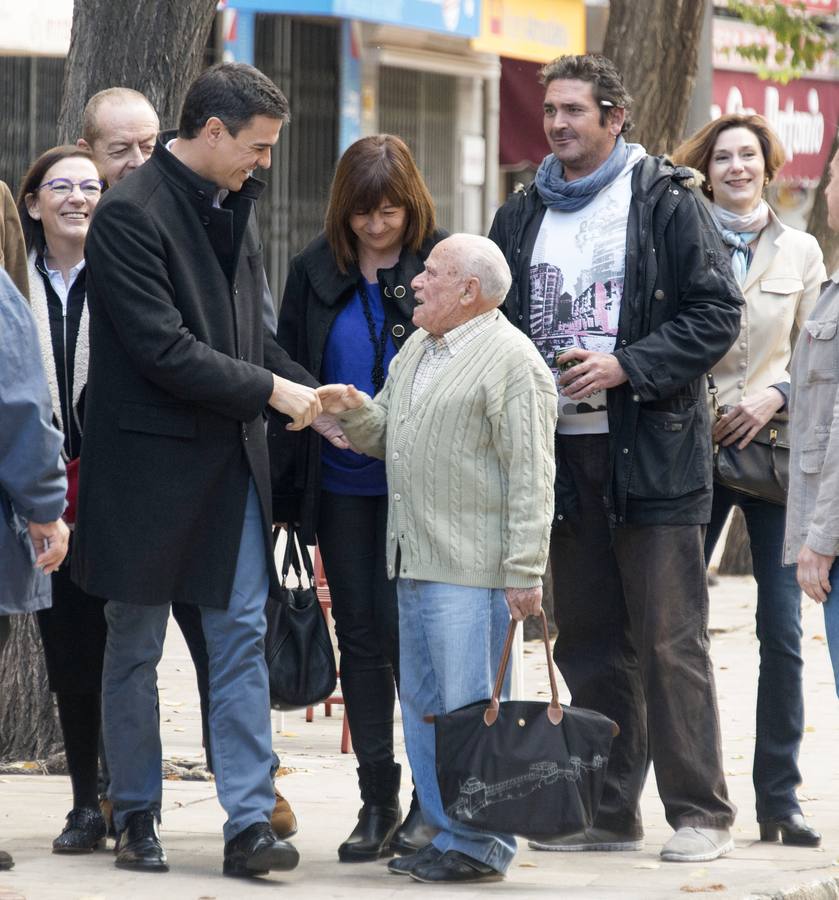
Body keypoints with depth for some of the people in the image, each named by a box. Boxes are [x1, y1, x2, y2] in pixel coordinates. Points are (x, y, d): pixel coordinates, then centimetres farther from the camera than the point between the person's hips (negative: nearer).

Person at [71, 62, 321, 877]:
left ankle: (249, 821, 0)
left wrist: (310, 391, 6)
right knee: (134, 648, 6)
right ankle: (135, 815, 17)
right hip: (149, 460, -6)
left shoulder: (232, 205, 11)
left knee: (242, 637, 0)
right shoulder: (131, 213, -14)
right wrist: (272, 390, -14)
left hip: (230, 457, 7)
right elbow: (163, 350, -19)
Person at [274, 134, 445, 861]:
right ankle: (377, 801, 14)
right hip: (342, 486, 4)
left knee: (405, 631, -8)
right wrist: (283, 486, 5)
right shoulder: (316, 271, 7)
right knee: (359, 638, 6)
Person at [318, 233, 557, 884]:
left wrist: (524, 572, -19)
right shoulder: (416, 351, 18)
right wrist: (355, 413, 4)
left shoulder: (512, 361, -10)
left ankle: (480, 847, 1)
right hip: (413, 562, 9)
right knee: (422, 703, 13)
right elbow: (385, 439, 26)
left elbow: (531, 476, -14)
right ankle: (444, 832, 21)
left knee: (470, 709, -6)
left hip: (473, 570, -9)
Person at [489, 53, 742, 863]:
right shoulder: (521, 218, 14)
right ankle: (607, 811, 17)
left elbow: (716, 314, -6)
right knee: (588, 642, 10)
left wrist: (626, 367, -15)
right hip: (560, 453, 5)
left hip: (651, 451, -5)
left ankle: (700, 812, 0)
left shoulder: (666, 204, -2)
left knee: (669, 641, -5)